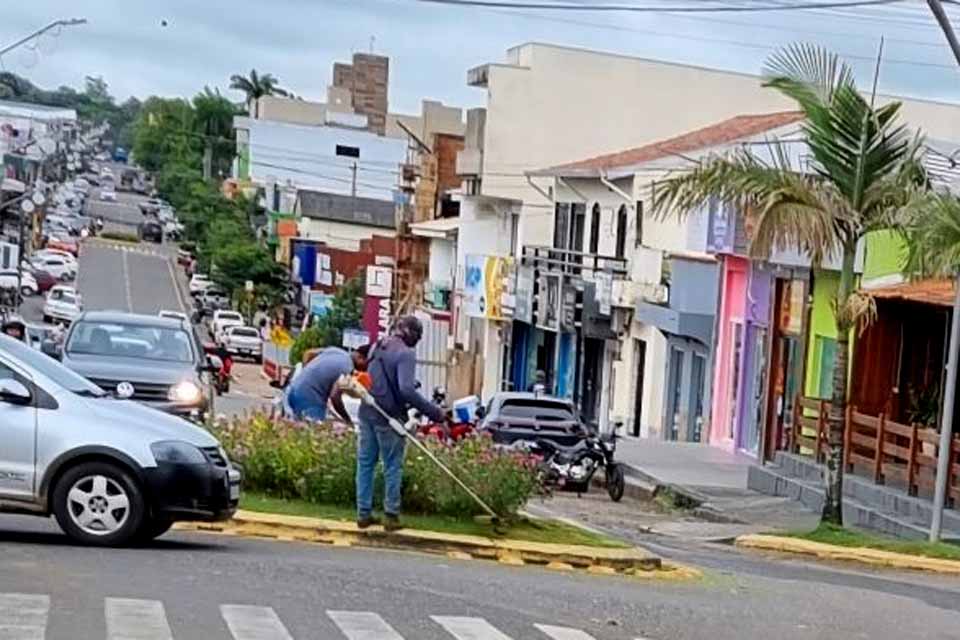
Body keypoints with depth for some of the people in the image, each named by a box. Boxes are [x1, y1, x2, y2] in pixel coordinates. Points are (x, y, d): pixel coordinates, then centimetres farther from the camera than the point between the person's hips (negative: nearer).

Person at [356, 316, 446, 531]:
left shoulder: (378, 348, 12)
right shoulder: (405, 354, -15)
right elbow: (406, 390, -26)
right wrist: (434, 412, -24)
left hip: (367, 413, 7)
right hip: (389, 416, -7)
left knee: (365, 463, 11)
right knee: (392, 467, 3)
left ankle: (364, 513, 15)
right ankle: (391, 516, 6)